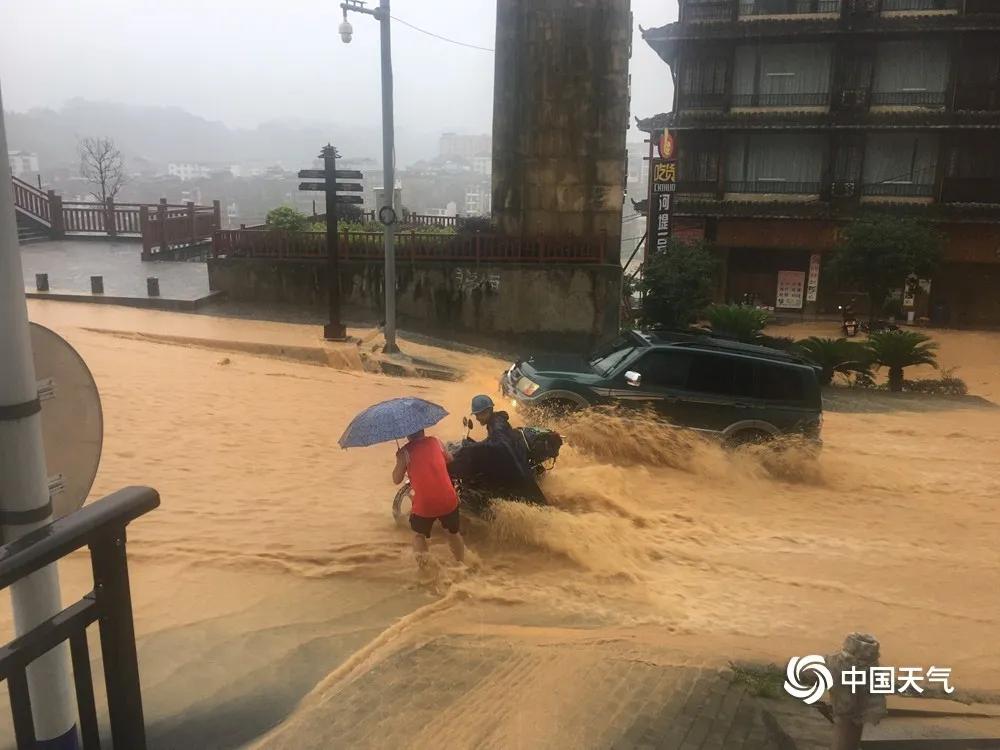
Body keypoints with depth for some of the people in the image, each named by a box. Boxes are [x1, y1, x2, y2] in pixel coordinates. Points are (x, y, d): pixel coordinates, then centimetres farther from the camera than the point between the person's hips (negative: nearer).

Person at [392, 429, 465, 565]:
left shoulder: (404, 452, -5)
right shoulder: (435, 441, 5)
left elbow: (397, 480, 2)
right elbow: (449, 459, 23)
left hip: (424, 504, -2)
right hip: (448, 500, 3)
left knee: (418, 534, 25)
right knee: (454, 532, 28)